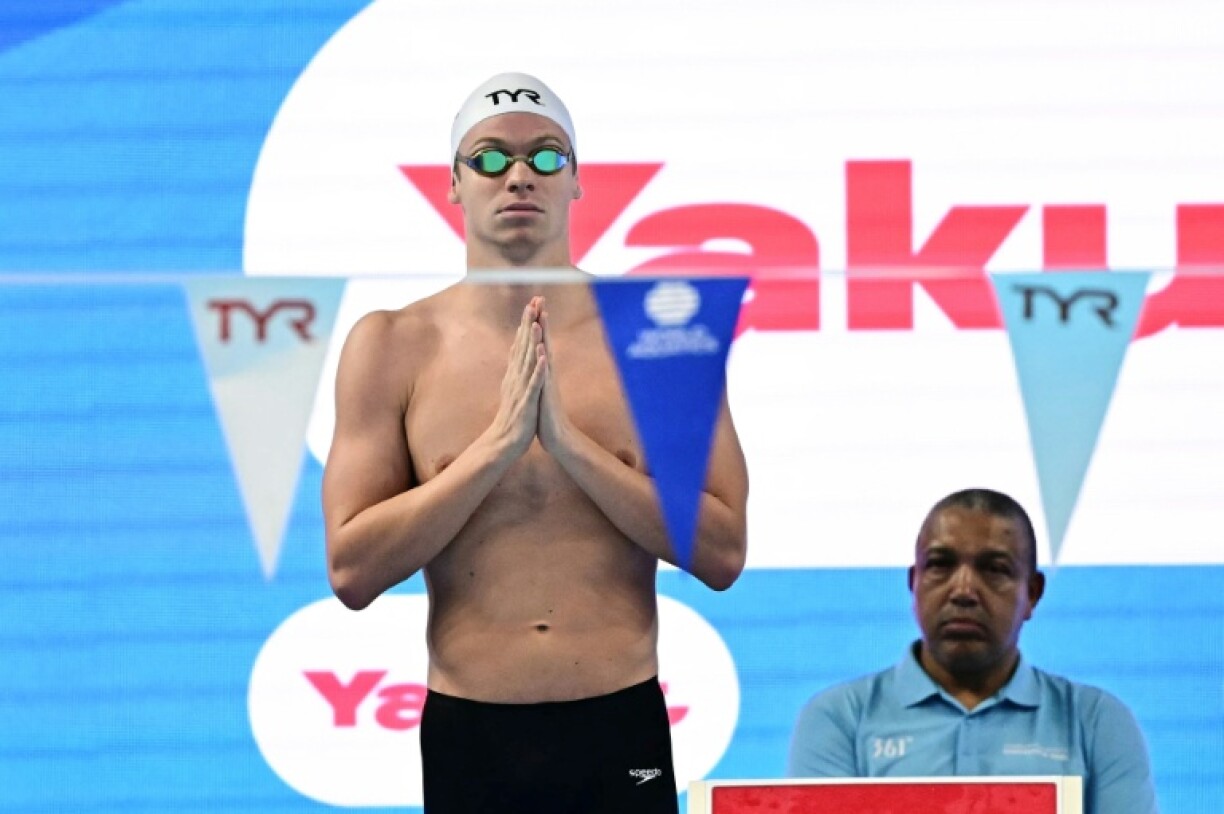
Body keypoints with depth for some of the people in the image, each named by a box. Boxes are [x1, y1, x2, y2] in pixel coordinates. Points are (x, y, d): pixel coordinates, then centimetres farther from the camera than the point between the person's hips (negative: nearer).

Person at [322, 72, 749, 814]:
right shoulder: (394, 347, 2)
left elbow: (723, 553, -3)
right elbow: (352, 572, -4)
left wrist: (568, 441, -11)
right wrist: (498, 444, -11)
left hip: (621, 727, 0)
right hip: (469, 736, 0)